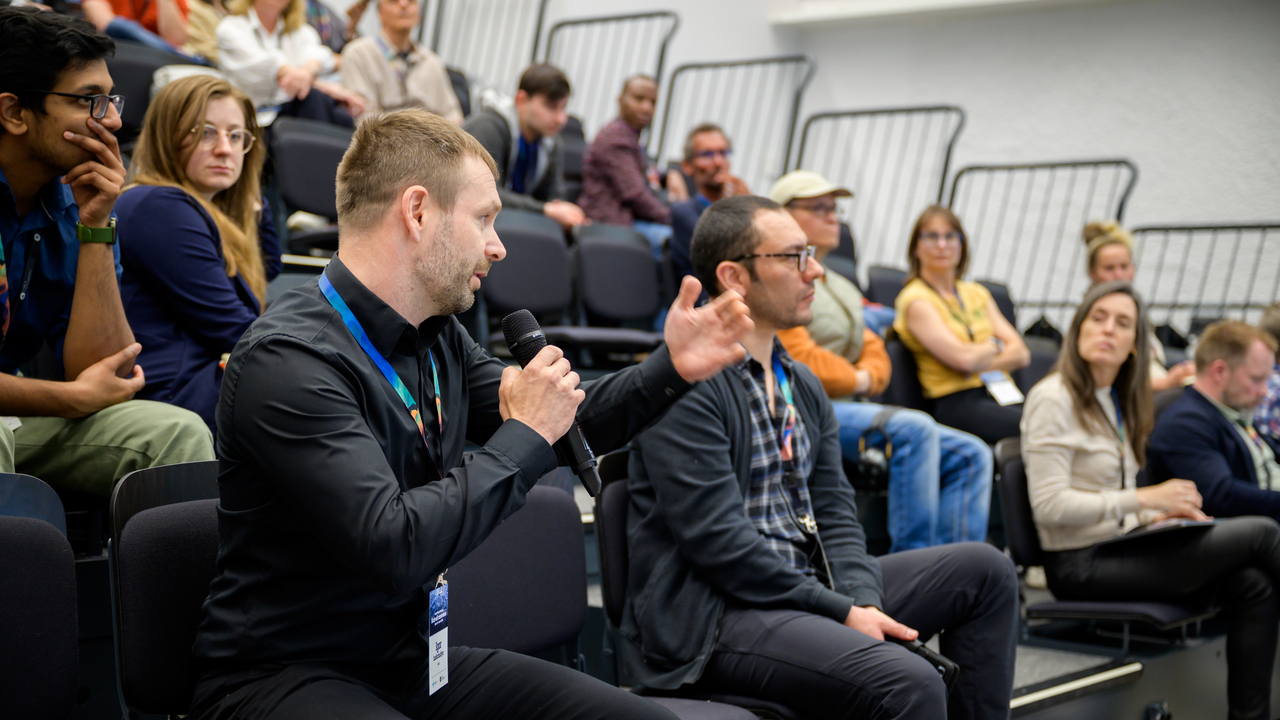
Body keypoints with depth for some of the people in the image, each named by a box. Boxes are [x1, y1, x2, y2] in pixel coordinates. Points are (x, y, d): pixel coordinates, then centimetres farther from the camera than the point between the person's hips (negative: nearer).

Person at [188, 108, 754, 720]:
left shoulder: (439, 339, 5)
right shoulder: (286, 359, -21)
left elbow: (563, 424, 19)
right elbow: (393, 549, -29)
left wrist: (671, 369, 6)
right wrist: (525, 437, -18)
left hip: (414, 661, 8)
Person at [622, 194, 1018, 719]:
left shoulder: (803, 386, 15)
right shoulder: (686, 385, -13)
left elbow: (834, 513, 12)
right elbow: (718, 540, -19)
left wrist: (860, 599, -7)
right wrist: (841, 612, -16)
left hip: (804, 591, 9)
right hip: (710, 620, -9)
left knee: (985, 570, 6)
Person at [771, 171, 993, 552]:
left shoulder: (841, 287, 27)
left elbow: (876, 353, 22)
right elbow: (799, 358, -15)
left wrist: (868, 375, -1)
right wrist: (857, 380, -2)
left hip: (851, 407, 9)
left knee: (971, 455, -5)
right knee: (915, 429, -32)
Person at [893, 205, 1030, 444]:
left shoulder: (977, 293, 23)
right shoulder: (915, 300, 1)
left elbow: (1021, 353, 13)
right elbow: (964, 359, -11)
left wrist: (980, 360, -5)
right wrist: (995, 346, 9)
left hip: (1003, 395, 7)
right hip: (957, 404, -7)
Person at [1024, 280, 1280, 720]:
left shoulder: (1115, 402, 14)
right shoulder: (1052, 399, -12)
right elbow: (1049, 504, -19)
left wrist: (1158, 515, 1)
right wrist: (1143, 500, -20)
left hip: (1119, 549, 8)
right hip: (1081, 565, -8)